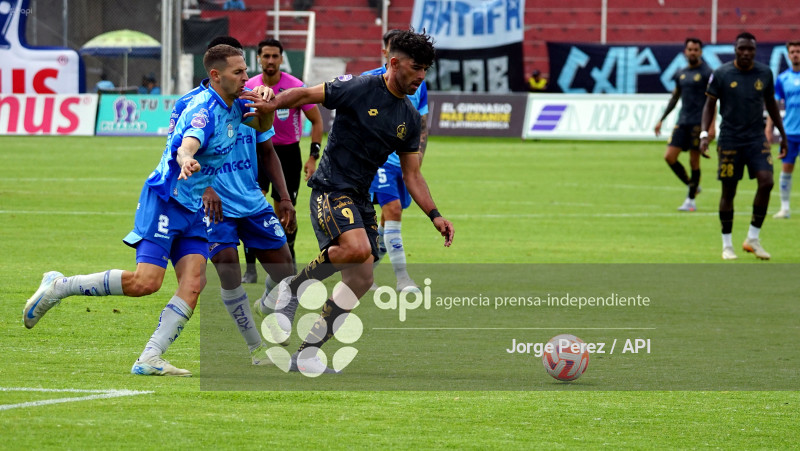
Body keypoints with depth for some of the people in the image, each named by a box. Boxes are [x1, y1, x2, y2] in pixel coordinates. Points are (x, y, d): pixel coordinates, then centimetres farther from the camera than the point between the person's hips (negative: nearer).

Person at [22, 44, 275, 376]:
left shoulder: (232, 104, 7)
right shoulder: (204, 109, -20)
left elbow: (262, 126, 22)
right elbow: (186, 146, -38)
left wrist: (265, 105, -3)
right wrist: (186, 162, -64)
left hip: (194, 210, 8)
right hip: (164, 202, -8)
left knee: (193, 283, -10)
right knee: (145, 282, -16)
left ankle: (149, 360, -13)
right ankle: (59, 286, 0)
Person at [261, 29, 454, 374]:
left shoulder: (410, 119, 11)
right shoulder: (359, 89, -9)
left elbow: (412, 174, 16)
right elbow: (304, 95, -3)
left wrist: (434, 215, 6)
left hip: (361, 198, 8)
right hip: (330, 189, -8)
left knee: (362, 279, -1)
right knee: (358, 248, -32)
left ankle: (305, 355, 7)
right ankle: (293, 286, -7)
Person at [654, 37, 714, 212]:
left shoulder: (706, 73, -4)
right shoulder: (680, 74, 14)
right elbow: (674, 98, 23)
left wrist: (712, 125, -16)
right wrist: (661, 120, 20)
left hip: (698, 122, -6)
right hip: (682, 121, 6)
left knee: (694, 160, -3)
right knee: (669, 157, -3)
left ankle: (691, 201, 6)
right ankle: (691, 185, 17)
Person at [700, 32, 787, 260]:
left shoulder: (764, 73, 3)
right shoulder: (721, 74, -5)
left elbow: (771, 104, 15)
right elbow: (709, 105, 0)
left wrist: (783, 135, 19)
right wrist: (704, 134, -13)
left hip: (757, 139, 2)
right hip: (730, 140, -2)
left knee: (766, 181, -15)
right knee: (728, 190, 1)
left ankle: (753, 238, -2)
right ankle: (727, 245, 14)